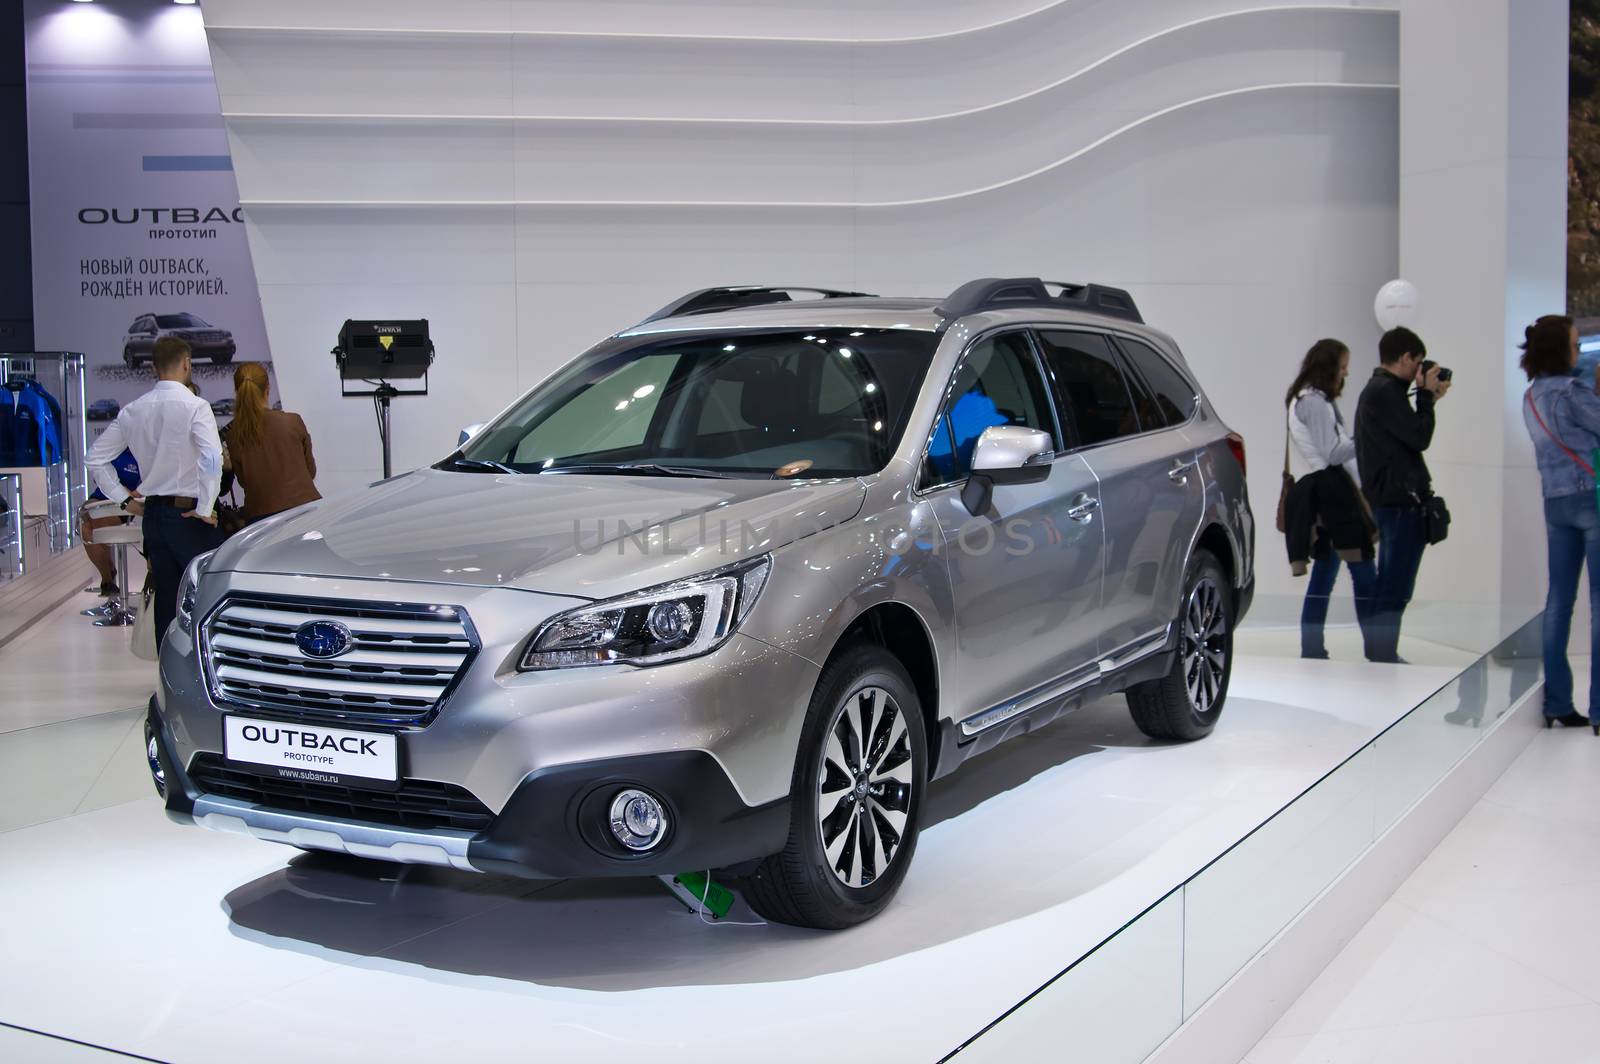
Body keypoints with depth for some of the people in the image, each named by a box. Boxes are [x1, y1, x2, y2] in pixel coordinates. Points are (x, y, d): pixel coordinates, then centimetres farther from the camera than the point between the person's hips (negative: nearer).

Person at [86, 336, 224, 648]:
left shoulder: (133, 410, 6)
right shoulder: (194, 406, -12)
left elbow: (95, 458, 11)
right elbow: (212, 457, -26)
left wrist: (124, 498, 13)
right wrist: (205, 508, -16)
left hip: (153, 514, 6)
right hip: (188, 514, -6)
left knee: (166, 600, 11)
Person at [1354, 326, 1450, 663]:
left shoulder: (1376, 390, 19)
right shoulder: (1387, 392, -15)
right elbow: (1419, 438, -17)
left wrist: (1427, 399, 13)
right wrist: (1426, 396, -6)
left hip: (1388, 498, 11)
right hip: (1400, 499, -11)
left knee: (1390, 581, 17)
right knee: (1396, 585, -9)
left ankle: (1379, 652, 24)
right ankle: (1382, 654, -7)